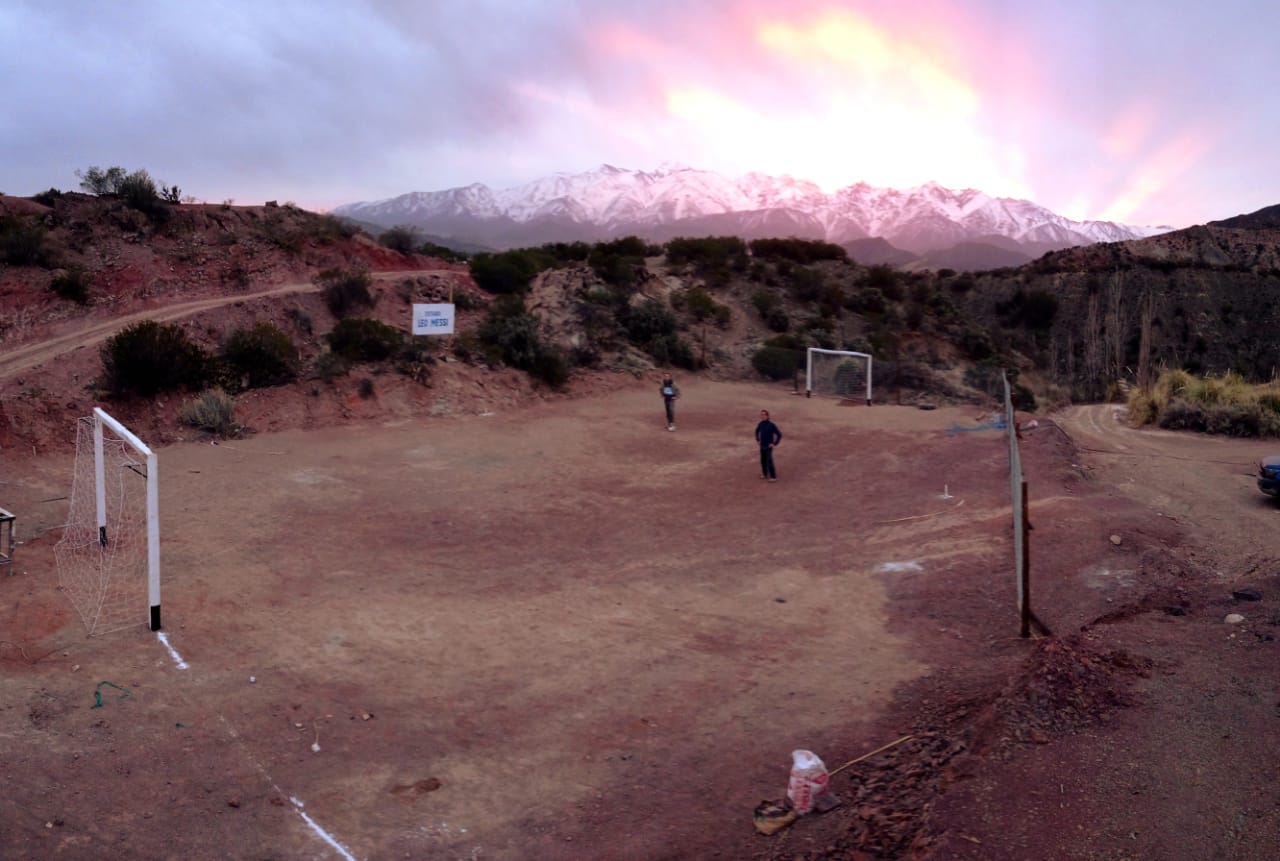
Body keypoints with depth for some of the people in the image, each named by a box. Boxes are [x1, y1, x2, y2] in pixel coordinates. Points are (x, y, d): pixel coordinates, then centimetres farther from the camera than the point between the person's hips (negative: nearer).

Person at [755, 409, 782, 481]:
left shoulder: (772, 425, -20)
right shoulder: (761, 424, -3)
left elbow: (779, 435, -14)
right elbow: (757, 431, 21)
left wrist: (775, 444, -15)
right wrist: (758, 440, 13)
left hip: (769, 447, -6)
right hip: (762, 446, 6)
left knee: (769, 462, -7)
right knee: (763, 461, 14)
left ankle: (773, 477, 3)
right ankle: (765, 474, 32)